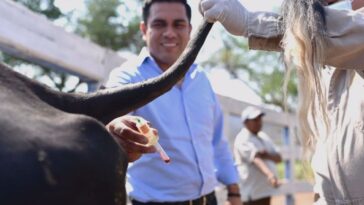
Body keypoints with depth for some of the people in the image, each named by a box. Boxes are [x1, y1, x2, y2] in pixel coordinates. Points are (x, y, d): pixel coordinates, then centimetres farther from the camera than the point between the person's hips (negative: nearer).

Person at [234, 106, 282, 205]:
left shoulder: (264, 137, 16)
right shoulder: (243, 139, -12)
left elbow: (278, 158, 9)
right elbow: (255, 158, -29)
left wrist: (268, 155, -15)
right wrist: (269, 174, -45)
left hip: (266, 189, 9)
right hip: (252, 193, -9)